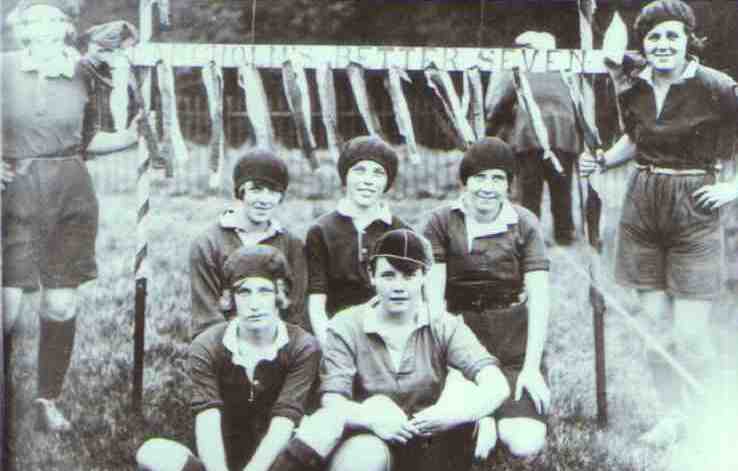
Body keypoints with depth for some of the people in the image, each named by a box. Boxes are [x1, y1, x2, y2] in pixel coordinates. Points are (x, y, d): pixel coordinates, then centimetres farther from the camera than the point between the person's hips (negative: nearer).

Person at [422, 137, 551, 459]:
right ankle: (483, 416, 13)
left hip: (515, 340, 1)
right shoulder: (441, 223, -1)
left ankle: (490, 413, 19)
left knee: (525, 445, -13)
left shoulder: (525, 224, 2)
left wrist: (532, 367, -11)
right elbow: (433, 295, -6)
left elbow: (538, 297, -4)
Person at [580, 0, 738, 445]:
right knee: (656, 328, 9)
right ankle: (673, 414, 27)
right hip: (642, 207, 5)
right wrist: (602, 161, 7)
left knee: (690, 337, -5)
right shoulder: (634, 88, 4)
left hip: (694, 211, -4)